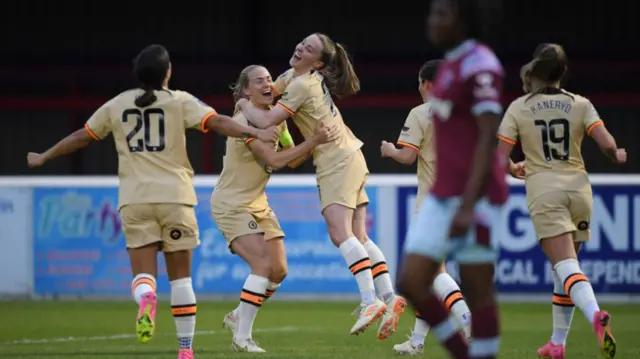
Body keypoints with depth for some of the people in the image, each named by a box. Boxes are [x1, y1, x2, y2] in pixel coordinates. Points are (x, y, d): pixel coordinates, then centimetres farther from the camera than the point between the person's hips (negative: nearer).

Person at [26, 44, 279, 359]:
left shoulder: (116, 105, 9)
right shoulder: (180, 101, 1)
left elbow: (80, 137, 18)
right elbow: (217, 123, -11)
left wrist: (44, 158, 31)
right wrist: (255, 133, -11)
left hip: (134, 200, 1)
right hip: (175, 196, -1)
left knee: (143, 274, 2)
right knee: (180, 277, 9)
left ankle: (146, 298, -35)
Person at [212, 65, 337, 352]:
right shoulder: (244, 120, -23)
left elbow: (292, 159, 9)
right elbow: (275, 160, -30)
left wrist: (319, 142, -7)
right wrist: (313, 141, -32)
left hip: (258, 203, 8)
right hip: (231, 206, -8)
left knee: (279, 271, 4)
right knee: (263, 264, -21)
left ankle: (237, 317, 26)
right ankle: (242, 337, -12)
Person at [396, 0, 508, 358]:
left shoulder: (480, 67, -14)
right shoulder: (451, 65, 13)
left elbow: (487, 139, -20)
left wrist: (467, 205, -25)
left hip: (476, 194, -9)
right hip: (443, 194, 9)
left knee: (477, 289, -2)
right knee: (412, 283, 2)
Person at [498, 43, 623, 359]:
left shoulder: (518, 108, 0)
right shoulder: (580, 104, 3)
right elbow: (607, 143, -7)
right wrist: (617, 156, 15)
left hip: (544, 191, -3)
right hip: (579, 187, 3)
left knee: (566, 266, -15)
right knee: (565, 266, 18)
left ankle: (595, 315, -43)